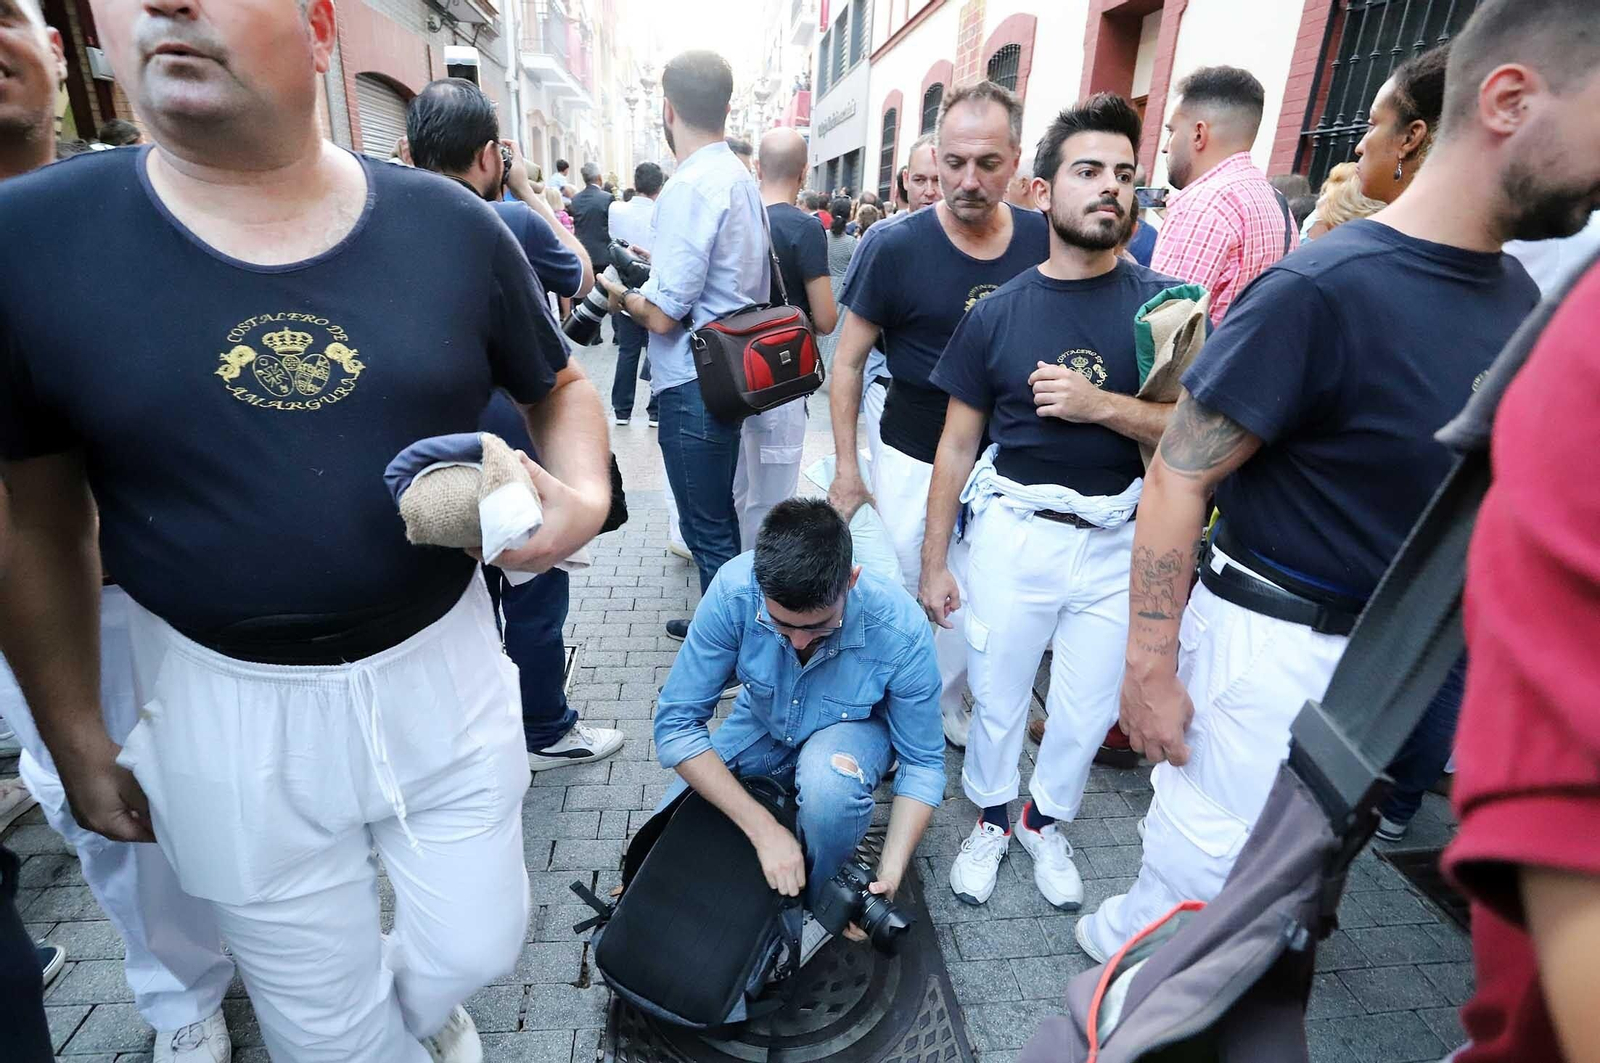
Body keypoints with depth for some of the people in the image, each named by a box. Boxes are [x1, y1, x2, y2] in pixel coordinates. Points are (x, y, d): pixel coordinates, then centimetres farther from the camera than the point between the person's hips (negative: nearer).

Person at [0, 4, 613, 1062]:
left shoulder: (451, 225, -6)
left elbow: (562, 388, 7)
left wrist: (586, 495, -15)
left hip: (443, 669, 1)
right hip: (228, 708, 0)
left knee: (478, 948, 20)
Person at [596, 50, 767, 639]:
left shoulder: (690, 186, -18)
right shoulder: (741, 178, 10)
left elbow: (663, 315, -21)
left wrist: (620, 293, -2)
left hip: (694, 386, -10)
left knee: (708, 530, 3)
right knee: (718, 517, 22)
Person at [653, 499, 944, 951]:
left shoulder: (901, 630, -33)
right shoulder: (733, 591, -32)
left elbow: (922, 764, -18)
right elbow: (676, 723, -27)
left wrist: (889, 873, -30)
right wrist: (764, 828, -33)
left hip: (854, 727, -2)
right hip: (763, 723, 2)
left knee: (829, 784, -37)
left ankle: (819, 908, -6)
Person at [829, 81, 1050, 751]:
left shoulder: (1045, 242, -3)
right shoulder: (896, 247, -12)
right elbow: (848, 360, -5)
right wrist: (846, 467, -7)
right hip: (914, 460, -3)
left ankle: (942, 702, 39)